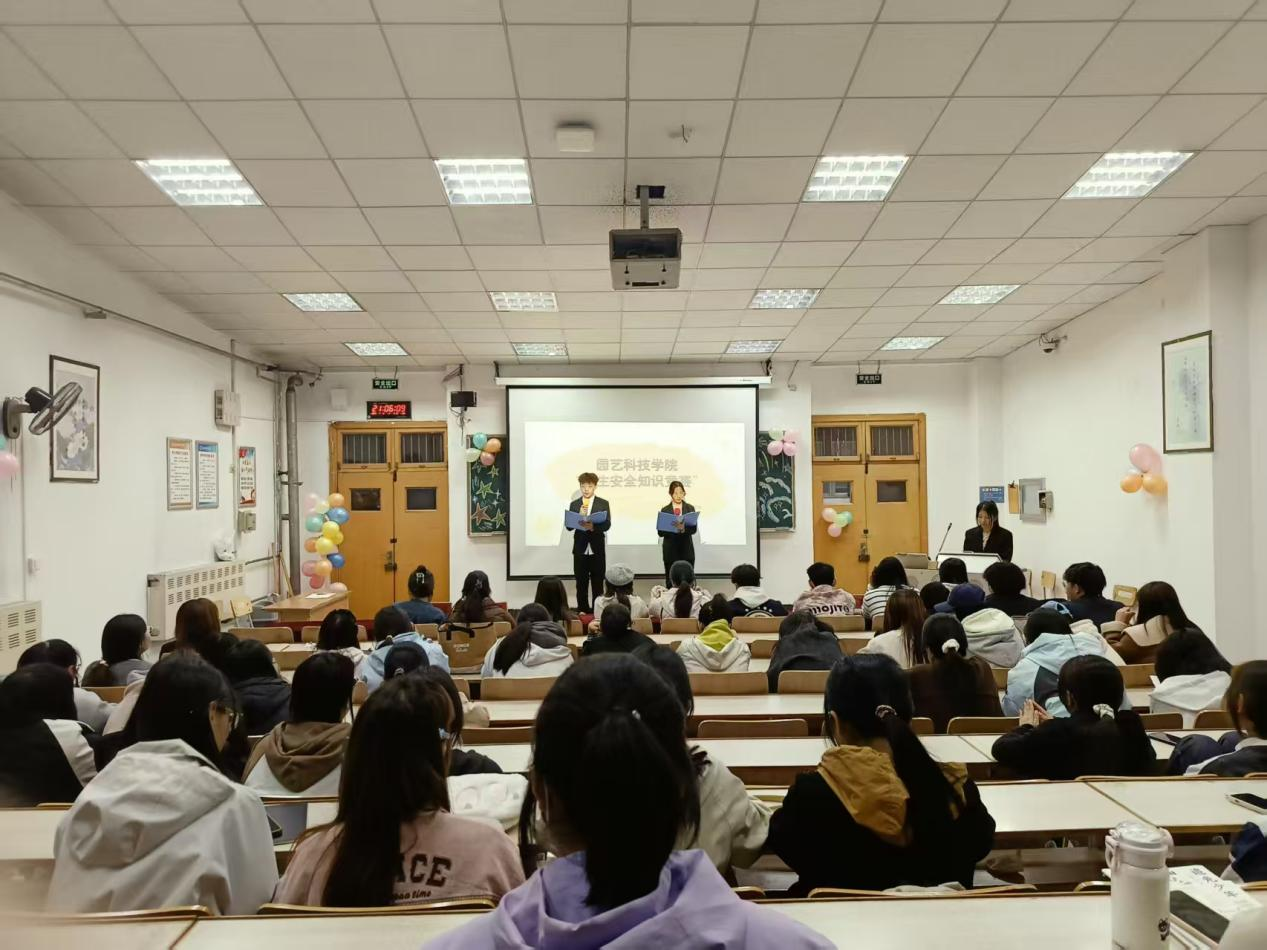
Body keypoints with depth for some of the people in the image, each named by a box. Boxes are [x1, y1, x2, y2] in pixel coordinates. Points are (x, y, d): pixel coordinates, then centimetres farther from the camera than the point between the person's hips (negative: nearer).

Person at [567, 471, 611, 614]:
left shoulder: (603, 504, 2)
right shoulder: (574, 504, 6)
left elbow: (607, 525, -7)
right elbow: (569, 526, 1)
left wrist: (593, 526, -23)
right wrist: (579, 517, -15)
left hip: (597, 548, -1)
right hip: (580, 548, 1)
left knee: (598, 582, 4)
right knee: (581, 582, 5)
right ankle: (582, 610, 12)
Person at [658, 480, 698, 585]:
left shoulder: (690, 508, 5)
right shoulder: (665, 510, 3)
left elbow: (694, 529, -5)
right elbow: (660, 532, -2)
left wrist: (684, 528, -24)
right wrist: (672, 528, -19)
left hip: (687, 549, 0)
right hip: (670, 550, 0)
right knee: (670, 581, 2)